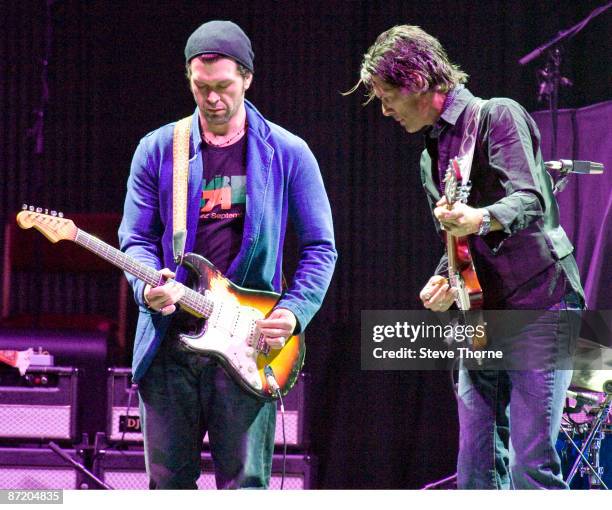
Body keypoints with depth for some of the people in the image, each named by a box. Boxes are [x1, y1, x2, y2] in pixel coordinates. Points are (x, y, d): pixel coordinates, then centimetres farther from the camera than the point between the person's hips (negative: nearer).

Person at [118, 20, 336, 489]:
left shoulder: (287, 154, 3)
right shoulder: (157, 150, 7)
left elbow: (319, 247, 7)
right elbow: (136, 237, 8)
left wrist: (295, 311, -8)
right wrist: (147, 286, -13)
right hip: (170, 340, 2)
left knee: (245, 485, -4)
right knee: (168, 484, 7)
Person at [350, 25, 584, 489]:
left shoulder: (497, 116, -7)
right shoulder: (433, 155, 18)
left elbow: (533, 201, -21)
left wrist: (480, 219, -41)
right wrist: (445, 279, 4)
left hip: (539, 306, -8)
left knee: (531, 467, -15)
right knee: (477, 471, 4)